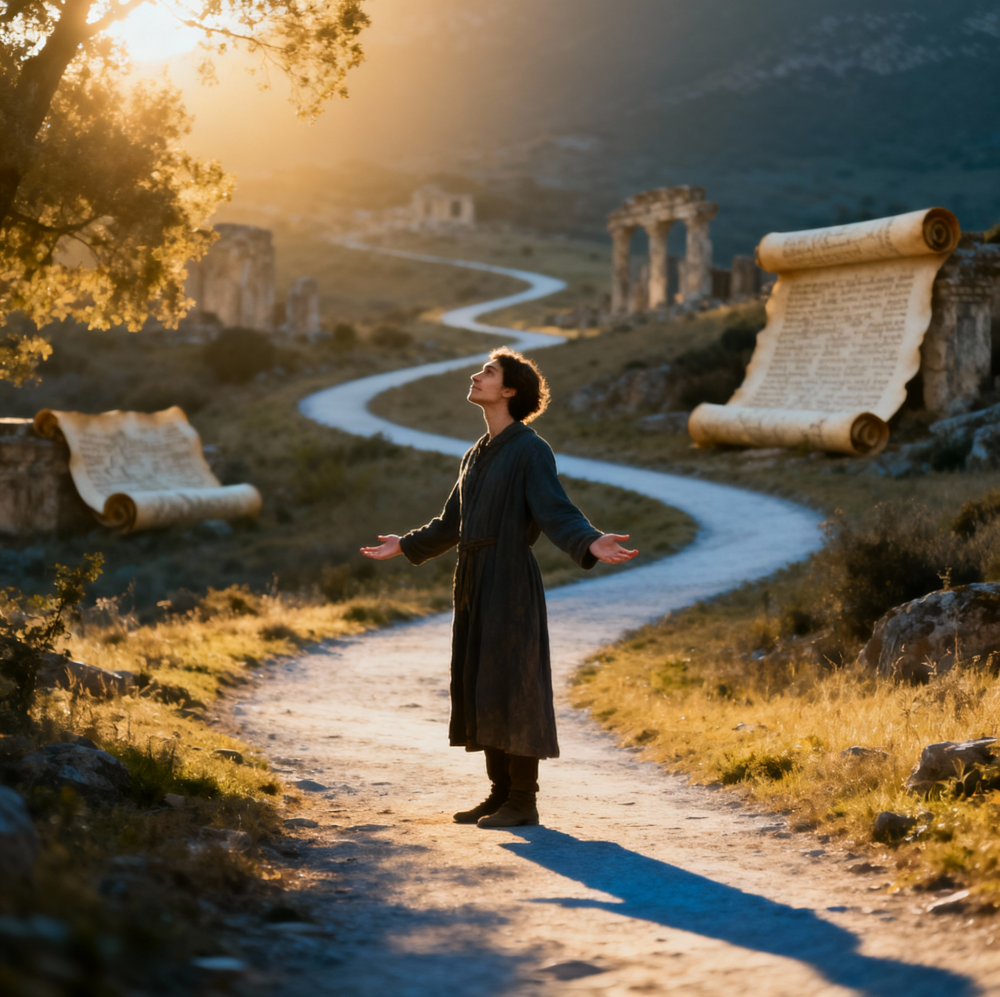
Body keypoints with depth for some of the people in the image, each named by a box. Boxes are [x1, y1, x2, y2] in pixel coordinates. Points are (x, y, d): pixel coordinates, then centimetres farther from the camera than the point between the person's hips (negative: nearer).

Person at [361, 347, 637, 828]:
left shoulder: (530, 449, -8)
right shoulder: (477, 455, 16)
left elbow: (555, 512, -18)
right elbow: (452, 523, 28)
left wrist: (591, 543, -37)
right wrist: (405, 545, 40)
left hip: (510, 580, -8)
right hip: (474, 579, 8)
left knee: (510, 683, -6)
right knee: (479, 685, 9)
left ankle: (524, 801, 1)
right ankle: (501, 791, 18)